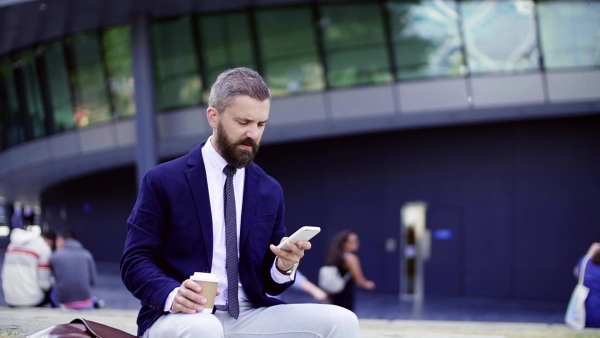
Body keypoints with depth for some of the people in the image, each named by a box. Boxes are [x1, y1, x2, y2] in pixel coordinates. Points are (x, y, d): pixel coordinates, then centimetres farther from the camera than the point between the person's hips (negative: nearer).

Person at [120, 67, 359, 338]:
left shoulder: (270, 191, 12)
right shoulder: (163, 181, 0)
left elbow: (270, 282, 15)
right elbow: (134, 261, -4)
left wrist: (284, 265, -10)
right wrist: (172, 294, -25)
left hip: (248, 315, 5)